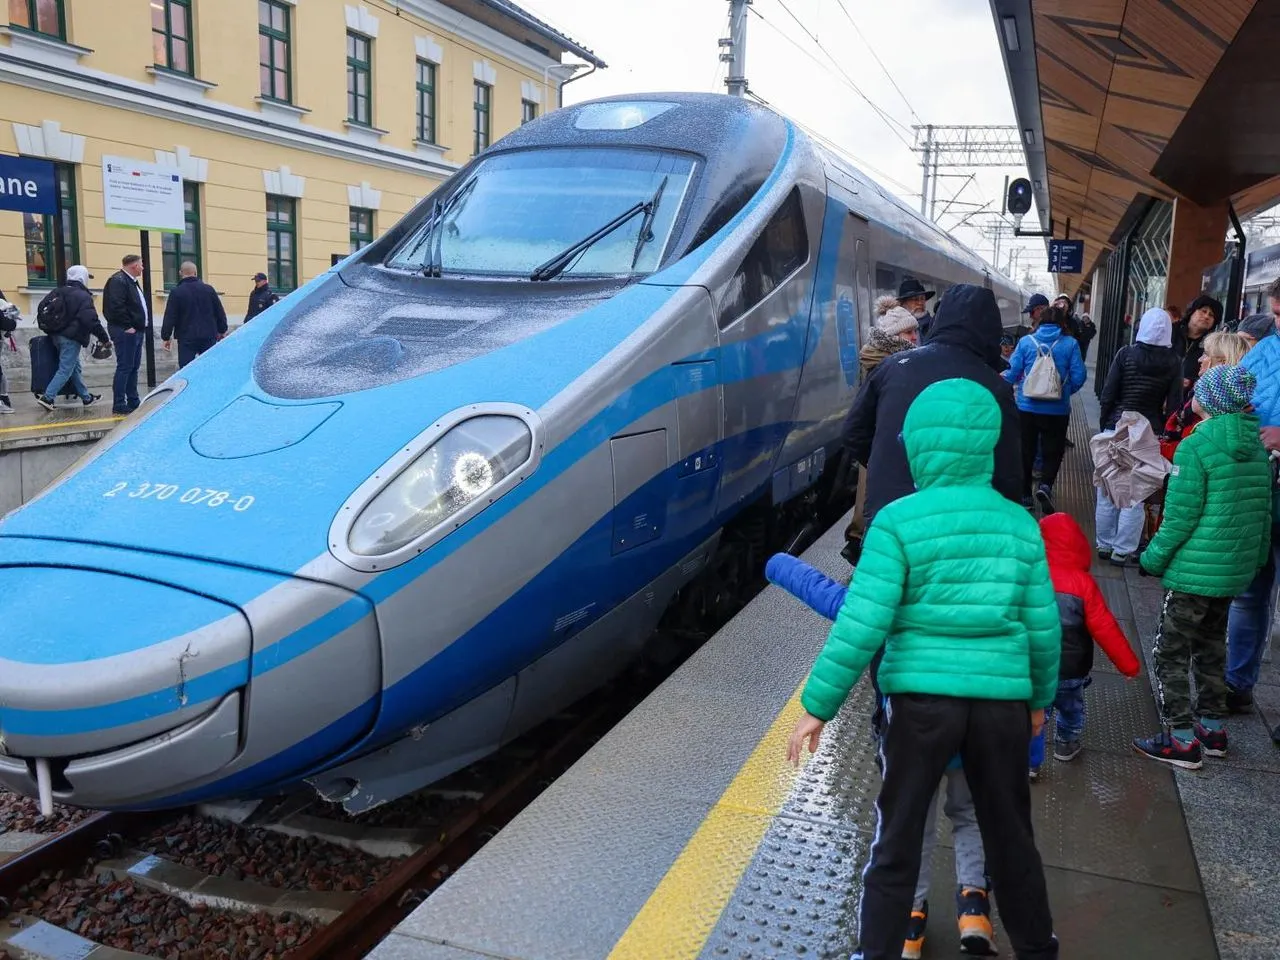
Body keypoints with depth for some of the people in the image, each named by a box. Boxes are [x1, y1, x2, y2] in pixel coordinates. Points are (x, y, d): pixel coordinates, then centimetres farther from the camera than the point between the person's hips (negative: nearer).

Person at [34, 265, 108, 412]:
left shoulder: (58, 292, 12)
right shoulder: (83, 296, -13)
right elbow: (91, 320, -20)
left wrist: (49, 329, 27)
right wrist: (103, 337, -13)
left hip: (56, 336, 9)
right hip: (71, 338, -9)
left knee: (75, 367, 17)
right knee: (66, 370, -5)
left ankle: (86, 397, 26)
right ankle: (47, 397, -12)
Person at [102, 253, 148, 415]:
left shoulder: (132, 281, 18)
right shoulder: (118, 281, -14)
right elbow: (116, 306, -22)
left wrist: (140, 326, 14)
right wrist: (127, 326, -20)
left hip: (136, 331, 10)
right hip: (125, 331, -10)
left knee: (133, 367, 14)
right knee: (124, 367, -8)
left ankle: (133, 401, 21)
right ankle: (118, 405, -4)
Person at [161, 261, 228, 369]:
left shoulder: (176, 292, -6)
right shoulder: (209, 289, 2)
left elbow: (170, 317, -6)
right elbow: (220, 313, 7)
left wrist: (166, 337, 4)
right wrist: (222, 331, 19)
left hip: (186, 339, -3)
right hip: (208, 336, 3)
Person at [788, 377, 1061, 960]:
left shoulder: (899, 522, -12)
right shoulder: (1019, 524, 1)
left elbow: (862, 624, -15)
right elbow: (1043, 627, 5)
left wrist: (818, 705, -8)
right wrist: (1040, 697, 21)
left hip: (922, 699, -3)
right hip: (1002, 701, 4)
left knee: (897, 842, 11)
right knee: (1010, 837, 22)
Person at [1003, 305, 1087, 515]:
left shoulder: (1026, 341, -5)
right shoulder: (1070, 344, -5)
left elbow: (1012, 373, -4)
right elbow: (1078, 376, -5)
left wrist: (1021, 386, 17)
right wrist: (1066, 391, 14)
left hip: (1027, 406, 1)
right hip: (1058, 409, -1)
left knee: (1026, 451, 14)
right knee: (1053, 451, 11)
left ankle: (1025, 494, 19)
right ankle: (1045, 485, -13)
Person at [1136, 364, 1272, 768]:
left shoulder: (1195, 447, -18)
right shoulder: (1258, 449, 5)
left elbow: (1181, 516, -18)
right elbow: (1264, 513, 11)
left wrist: (1153, 559, -7)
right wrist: (1257, 557, 21)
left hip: (1195, 570, -8)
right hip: (1236, 572, 8)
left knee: (1171, 653, 2)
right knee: (1211, 649, 21)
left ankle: (1181, 739, 4)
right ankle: (1212, 728, 30)